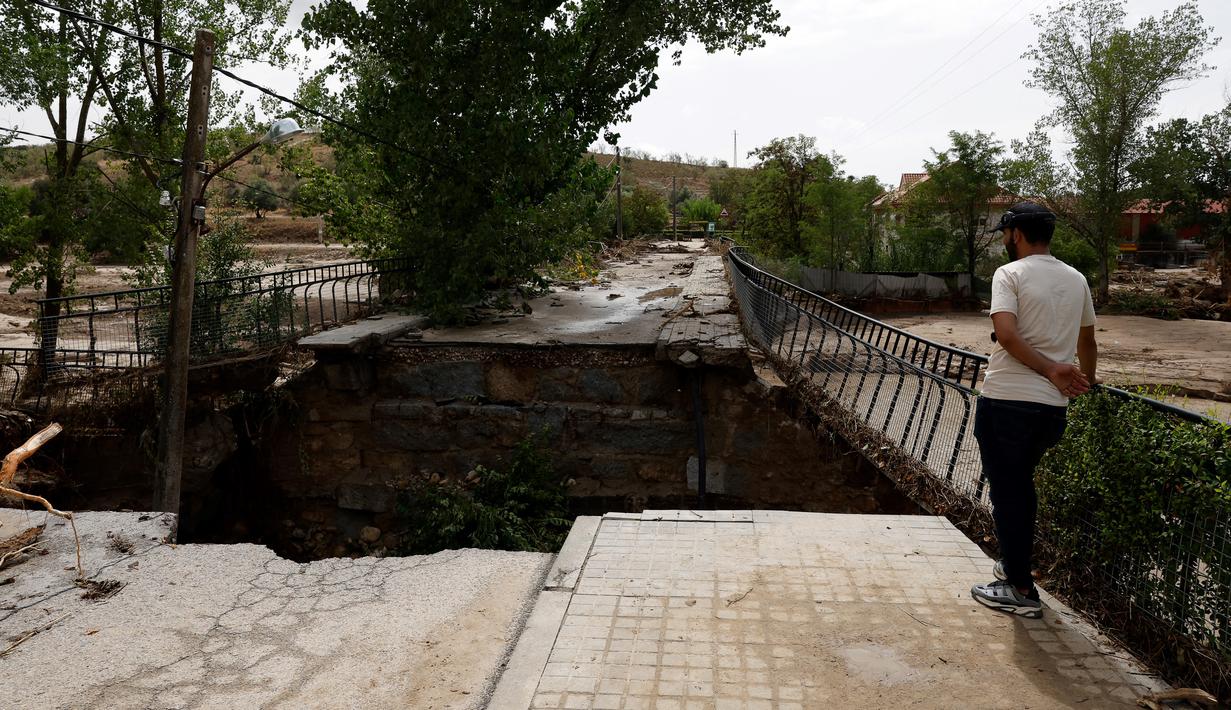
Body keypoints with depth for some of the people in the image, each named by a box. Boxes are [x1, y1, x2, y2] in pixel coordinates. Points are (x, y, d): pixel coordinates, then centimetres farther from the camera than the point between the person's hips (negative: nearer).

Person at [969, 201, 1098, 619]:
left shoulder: (1010, 274, -8)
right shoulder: (1076, 280, 12)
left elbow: (1006, 335, -23)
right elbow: (1087, 342, 24)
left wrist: (1051, 371, -15)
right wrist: (1086, 381, 39)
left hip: (1006, 400, -7)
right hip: (1054, 406, 7)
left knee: (1007, 492, 3)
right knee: (1022, 485, 23)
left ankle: (1020, 589, 9)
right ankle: (1015, 564, 35)